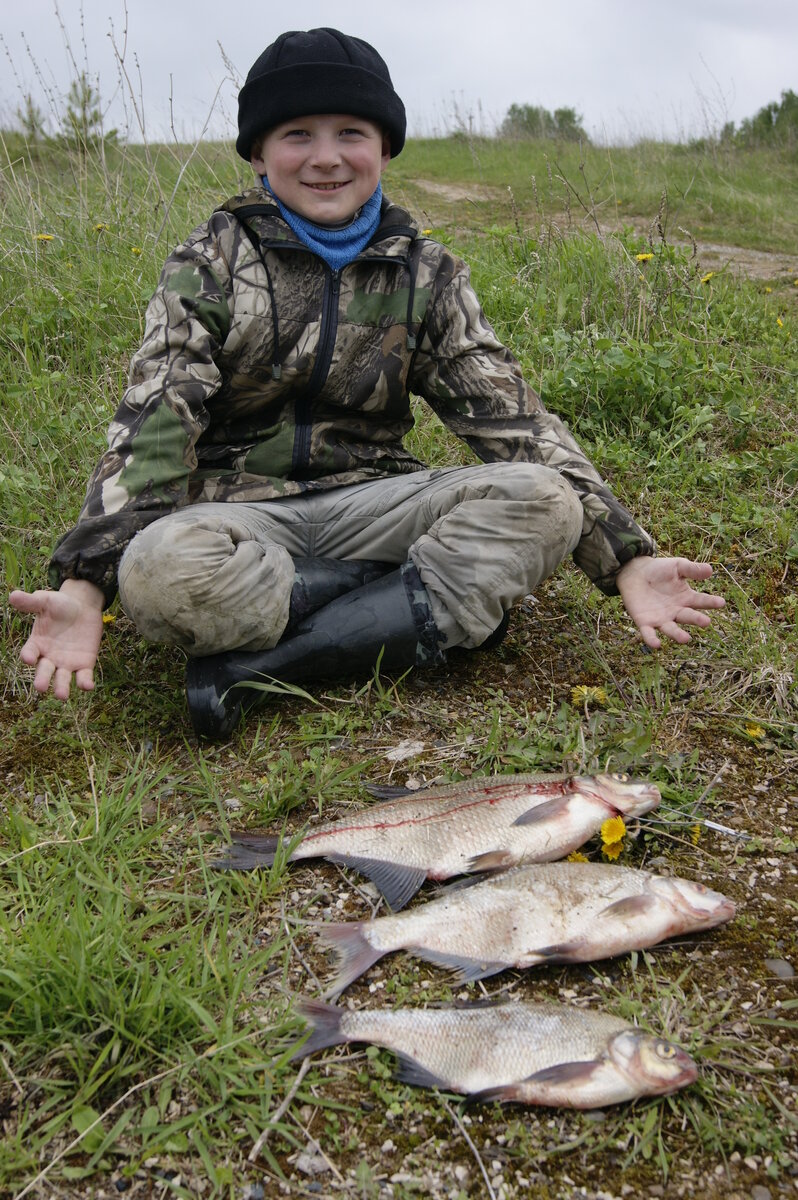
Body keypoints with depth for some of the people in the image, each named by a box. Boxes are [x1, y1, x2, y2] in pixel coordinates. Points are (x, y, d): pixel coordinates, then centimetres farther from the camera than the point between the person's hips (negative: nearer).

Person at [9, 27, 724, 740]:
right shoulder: (211, 261, 0)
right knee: (157, 565, -37)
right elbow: (154, 420, -10)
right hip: (240, 511, -2)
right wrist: (87, 581, -27)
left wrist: (624, 556, -12)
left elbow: (508, 413, -1)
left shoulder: (425, 274, 6)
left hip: (370, 501, 3)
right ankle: (440, 603, -19)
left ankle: (259, 665, -28)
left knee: (544, 499, -24)